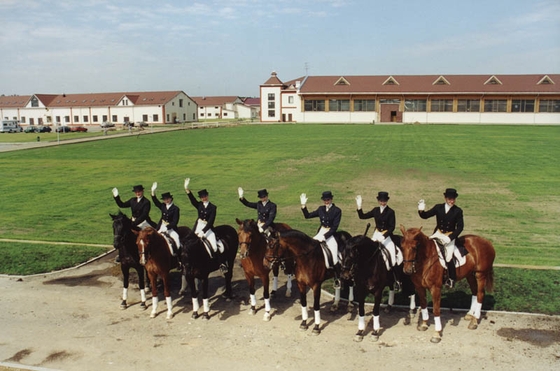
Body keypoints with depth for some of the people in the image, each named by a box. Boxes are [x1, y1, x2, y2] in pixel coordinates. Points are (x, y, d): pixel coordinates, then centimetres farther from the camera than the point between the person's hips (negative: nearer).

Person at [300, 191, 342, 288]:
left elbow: (335, 227, -12)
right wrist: (303, 205, -3)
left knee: (334, 258, -12)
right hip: (320, 232, 5)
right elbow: (307, 215, 10)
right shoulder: (321, 209, 7)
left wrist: (324, 236, -18)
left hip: (331, 234, -5)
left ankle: (337, 279, 7)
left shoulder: (337, 210, -7)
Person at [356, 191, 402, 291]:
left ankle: (397, 280, -4)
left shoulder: (390, 212, -5)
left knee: (392, 255, -15)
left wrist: (383, 236, -19)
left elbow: (392, 227, -8)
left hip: (387, 235, -5)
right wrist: (359, 207, -5)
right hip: (376, 234, 5)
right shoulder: (375, 210, 8)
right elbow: (362, 216, 8)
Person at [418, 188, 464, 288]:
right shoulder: (438, 207, 2)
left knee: (448, 258, -13)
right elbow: (425, 216, 1)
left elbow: (460, 227, -5)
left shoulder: (458, 211, -3)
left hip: (450, 236, -3)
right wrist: (421, 210, -22)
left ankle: (451, 279, 9)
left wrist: (450, 238, -15)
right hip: (437, 234, 3)